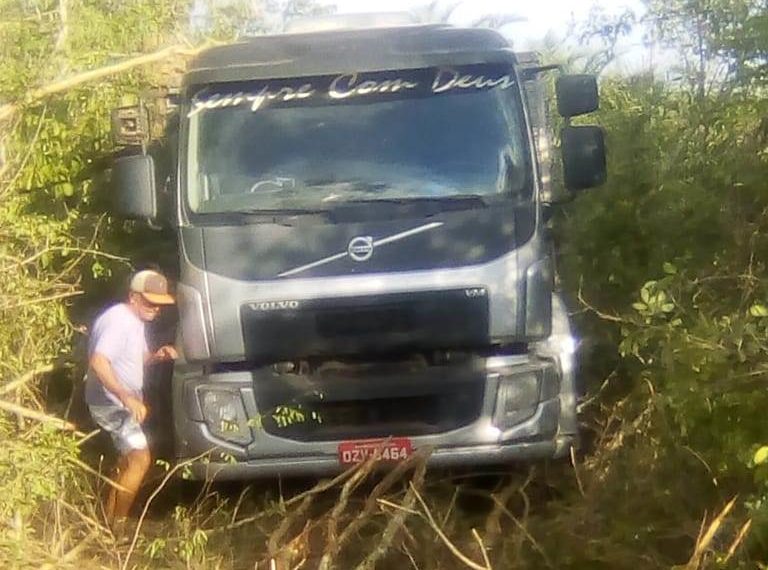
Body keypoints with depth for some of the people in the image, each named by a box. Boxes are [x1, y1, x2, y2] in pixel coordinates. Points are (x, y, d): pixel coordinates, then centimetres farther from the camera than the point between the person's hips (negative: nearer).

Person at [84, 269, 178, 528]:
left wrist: (157, 356, -1)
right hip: (111, 404, -11)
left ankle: (111, 519, 30)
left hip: (123, 403, 11)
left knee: (129, 458, 19)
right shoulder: (117, 320, -23)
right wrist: (126, 397, -42)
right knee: (140, 458, -16)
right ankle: (115, 524, -8)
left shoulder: (136, 321, 8)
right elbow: (98, 362, -35)